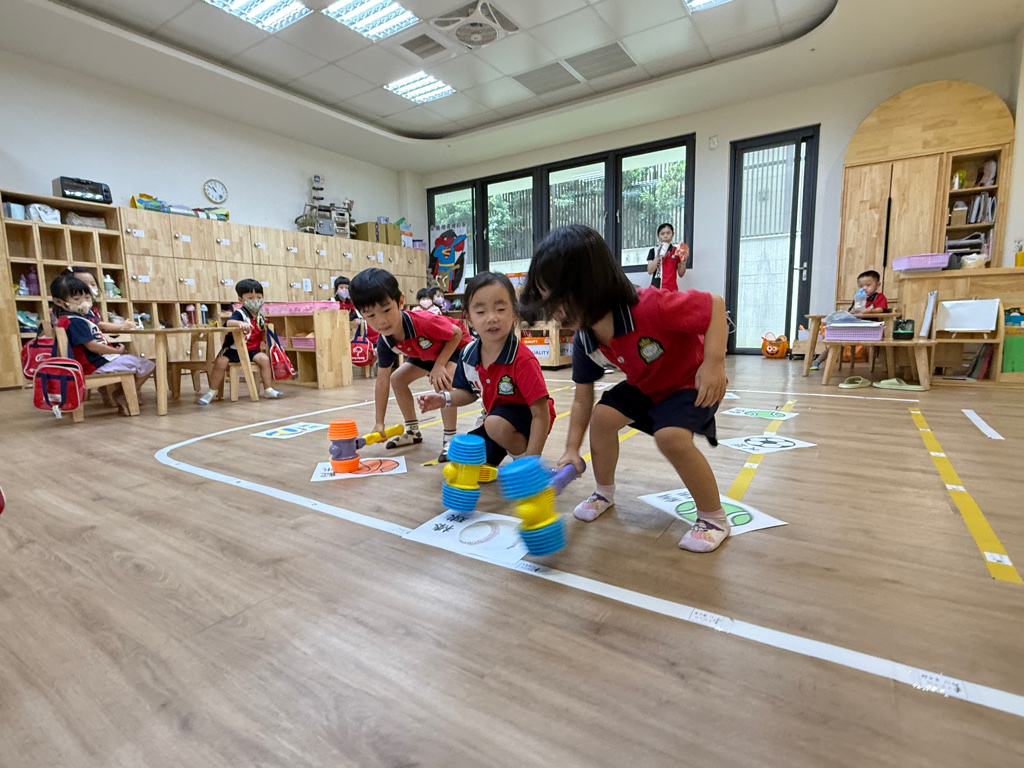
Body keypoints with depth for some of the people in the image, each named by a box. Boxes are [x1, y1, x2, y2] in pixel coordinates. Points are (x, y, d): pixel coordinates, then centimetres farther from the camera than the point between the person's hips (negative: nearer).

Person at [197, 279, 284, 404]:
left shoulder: (260, 317, 9)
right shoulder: (239, 313, -7)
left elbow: (262, 337, 21)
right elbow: (229, 322, -33)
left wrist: (265, 330, 3)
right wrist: (240, 323, -50)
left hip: (252, 349, 3)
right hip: (234, 349, -3)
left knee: (264, 358, -23)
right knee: (221, 361, -25)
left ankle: (268, 389, -12)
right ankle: (211, 391, -5)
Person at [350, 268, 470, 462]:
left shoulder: (424, 322, -42)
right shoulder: (384, 343, -22)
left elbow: (457, 333, -25)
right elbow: (382, 381, -13)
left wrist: (439, 366, -29)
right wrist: (379, 423, -10)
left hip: (456, 346, -7)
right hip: (428, 354, 7)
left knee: (443, 381, -32)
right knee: (397, 379, 4)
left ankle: (450, 438, -17)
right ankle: (413, 431, 19)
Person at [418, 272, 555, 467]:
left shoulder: (523, 360, -29)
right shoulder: (468, 354, -9)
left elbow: (541, 414, -28)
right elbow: (469, 392, 10)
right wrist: (445, 398, -11)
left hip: (527, 420, -6)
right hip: (495, 419, 7)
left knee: (496, 424, -36)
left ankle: (521, 456, -6)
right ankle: (511, 445, 24)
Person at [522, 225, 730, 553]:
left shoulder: (650, 307, -38)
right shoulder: (584, 341, -16)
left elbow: (714, 304, -27)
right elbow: (583, 398, -7)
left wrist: (714, 363, -35)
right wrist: (572, 449, -11)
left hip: (693, 382, -6)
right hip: (646, 385, 6)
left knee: (670, 436, -29)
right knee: (603, 415, -11)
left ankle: (714, 518, -4)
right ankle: (604, 492, 15)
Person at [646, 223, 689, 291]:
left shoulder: (677, 251, 7)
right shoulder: (653, 251, 6)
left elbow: (681, 274, 8)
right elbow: (650, 271, -5)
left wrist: (683, 261, -8)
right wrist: (659, 255, -11)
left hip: (672, 288, 0)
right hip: (656, 287, 0)